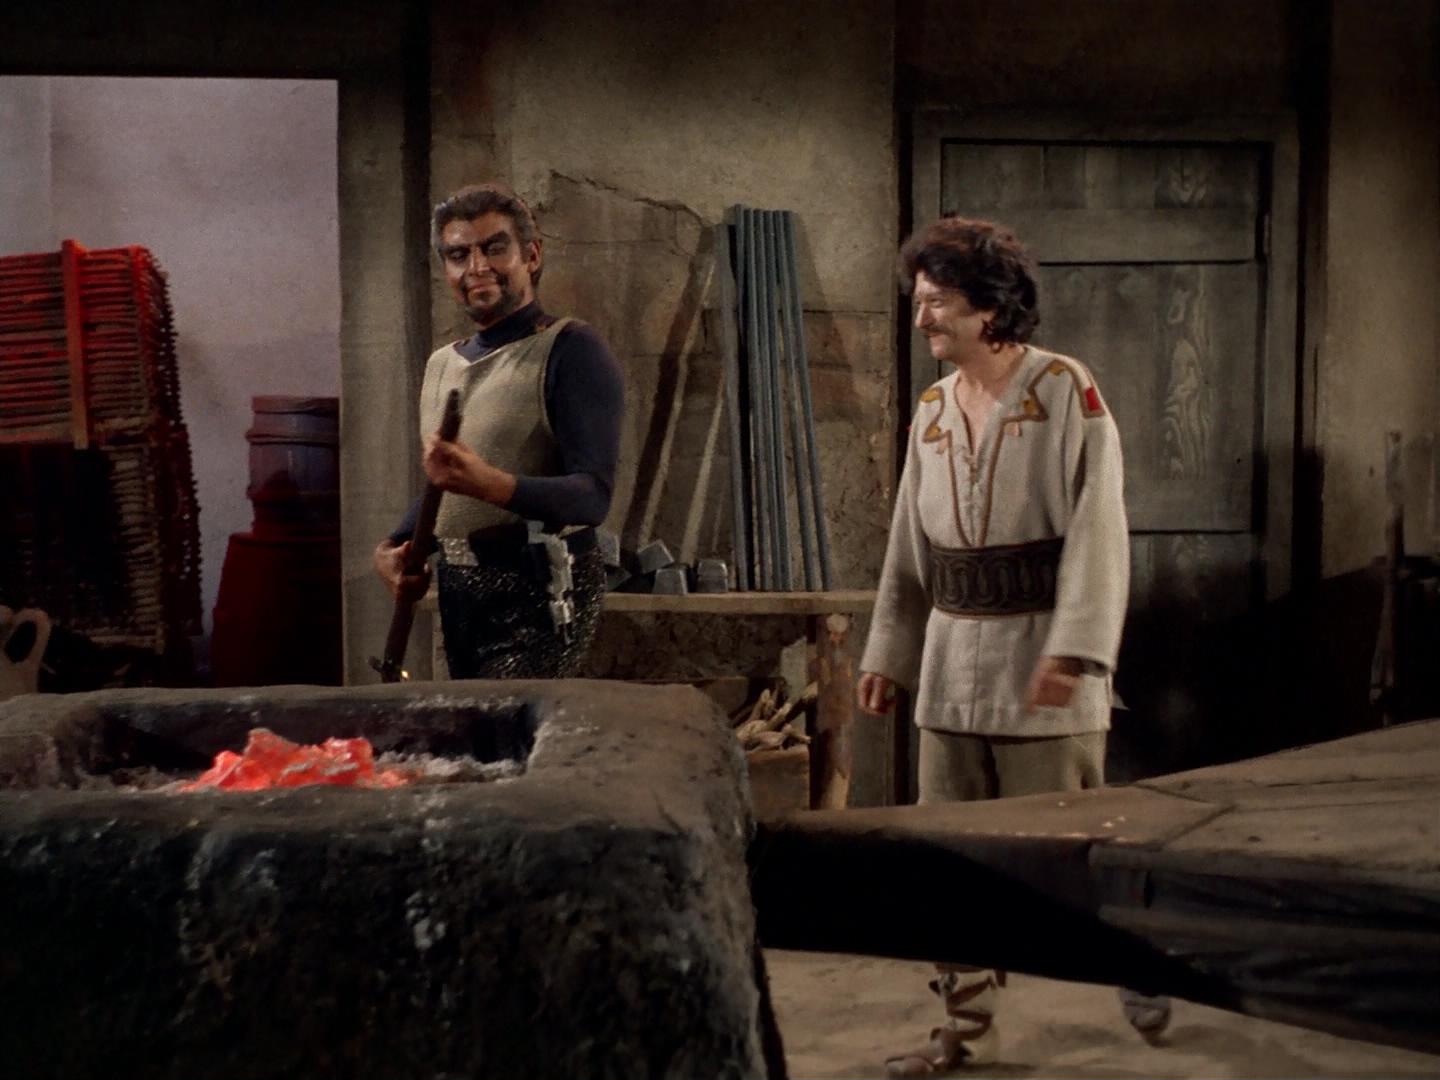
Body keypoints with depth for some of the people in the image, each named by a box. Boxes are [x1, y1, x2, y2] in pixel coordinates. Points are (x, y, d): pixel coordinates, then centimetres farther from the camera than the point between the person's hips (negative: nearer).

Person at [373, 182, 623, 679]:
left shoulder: (570, 350, -8)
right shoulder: (441, 364, 16)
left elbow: (593, 496, -17)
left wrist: (491, 484, -32)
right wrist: (393, 545, 8)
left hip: (536, 588, -8)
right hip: (457, 591, 8)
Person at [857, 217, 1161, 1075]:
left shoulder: (1067, 391, -8)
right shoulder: (933, 408, 11)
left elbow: (1097, 530, -15)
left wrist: (1075, 649, -23)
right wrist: (887, 652, 15)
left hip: (1039, 657, -6)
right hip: (953, 660, 6)